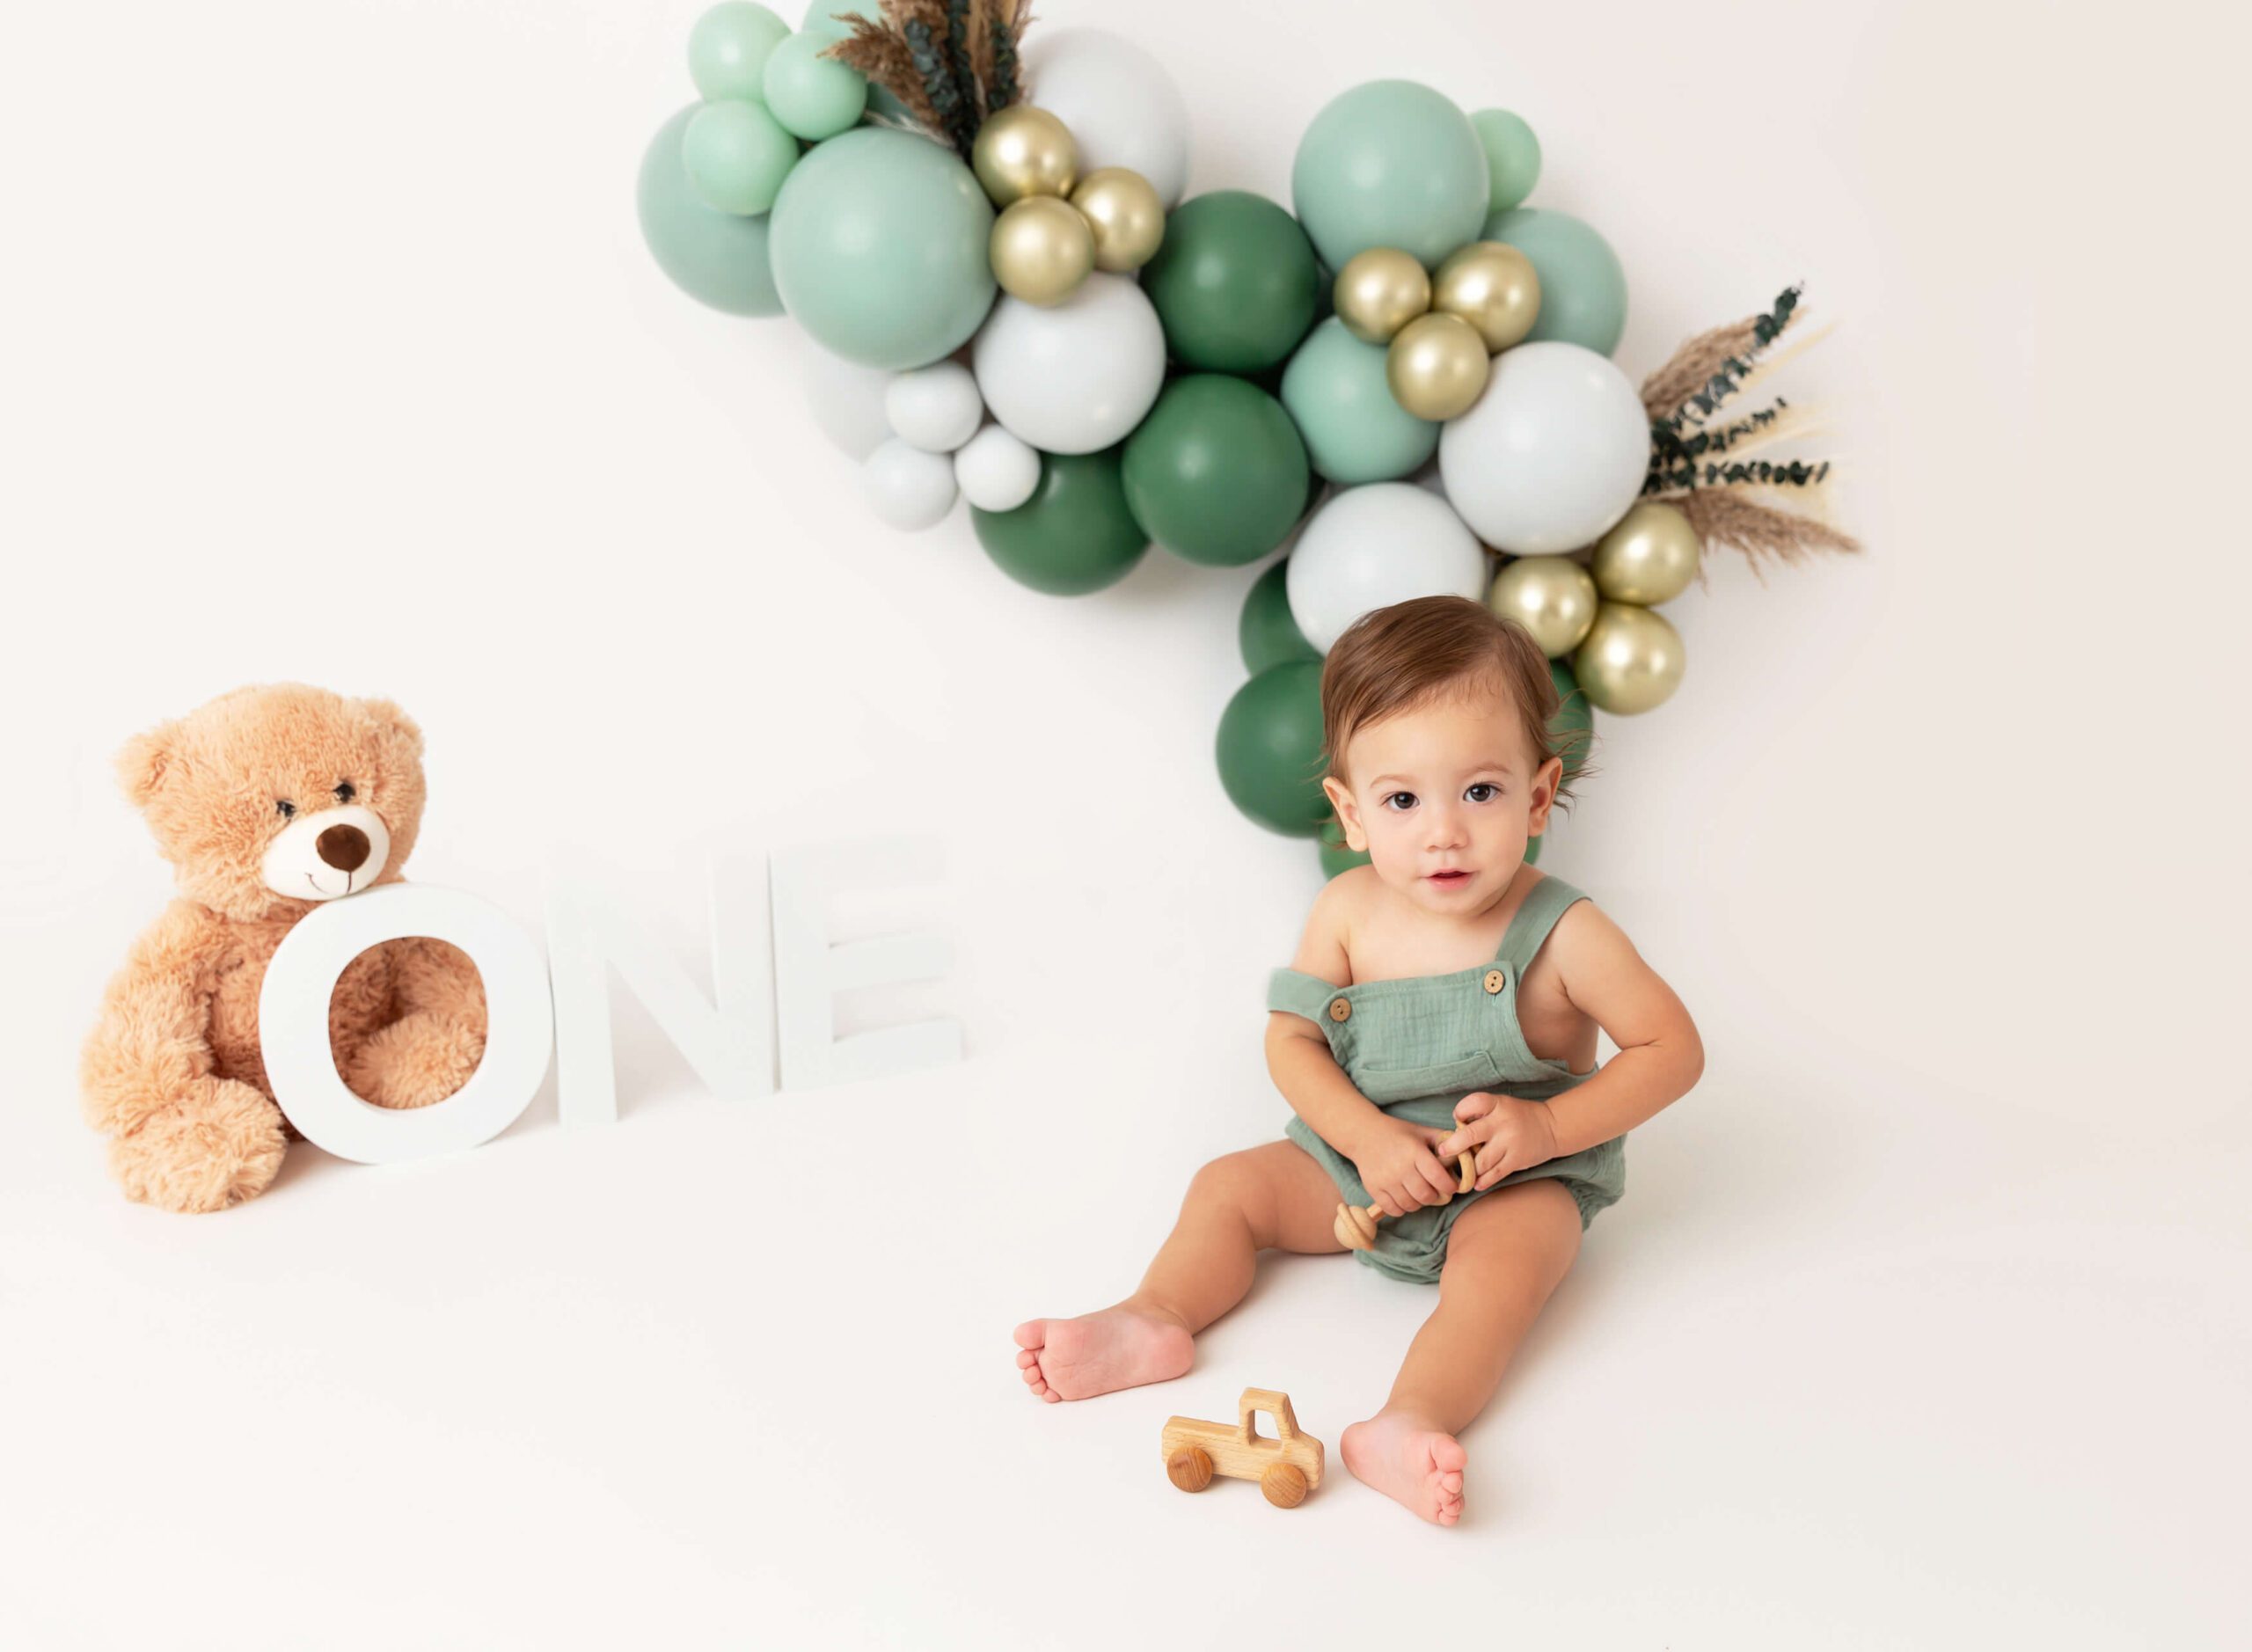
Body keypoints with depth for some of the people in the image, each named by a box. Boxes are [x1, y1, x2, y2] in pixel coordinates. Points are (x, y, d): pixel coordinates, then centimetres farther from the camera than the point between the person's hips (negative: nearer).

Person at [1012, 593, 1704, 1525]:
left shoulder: (1563, 934, -19)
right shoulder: (1348, 912, -10)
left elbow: (1672, 1049, -12)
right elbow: (1291, 1039, -4)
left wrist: (1548, 1126, -24)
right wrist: (1365, 1136, -21)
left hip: (1520, 1181, -5)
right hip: (1365, 1164, 5)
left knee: (1504, 1254, -34)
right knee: (1231, 1184, -2)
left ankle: (1412, 1423, -50)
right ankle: (1153, 1320, -15)